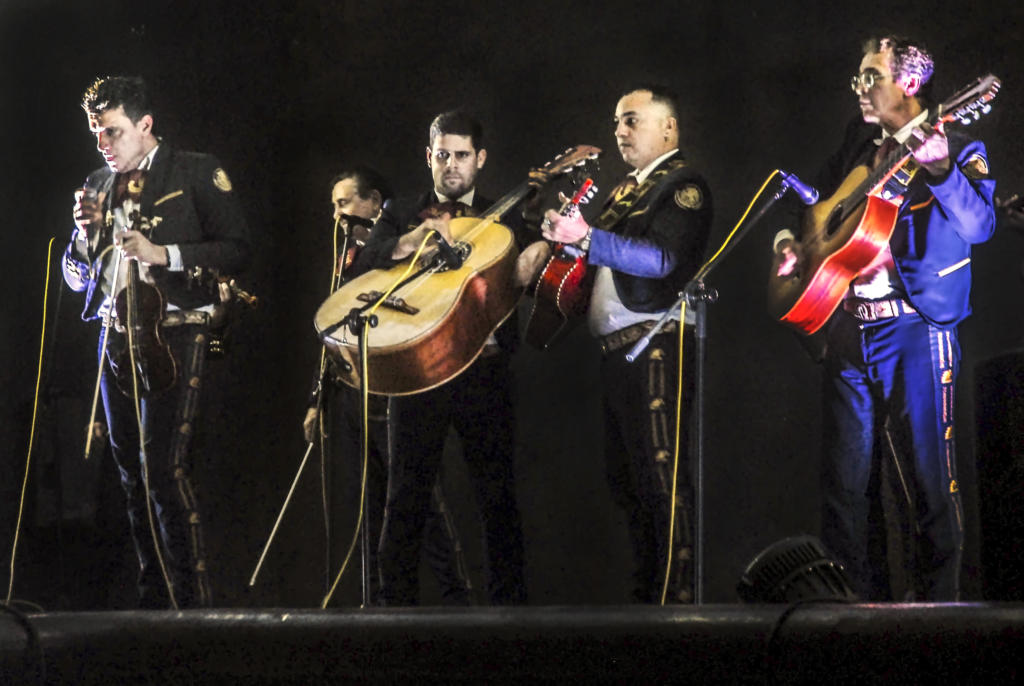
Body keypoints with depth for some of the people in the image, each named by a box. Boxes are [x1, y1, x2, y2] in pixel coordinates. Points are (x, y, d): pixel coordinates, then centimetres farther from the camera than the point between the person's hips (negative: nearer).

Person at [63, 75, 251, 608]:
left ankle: (193, 599, -10)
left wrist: (163, 254, -13)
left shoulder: (196, 174, 2)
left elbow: (236, 250, -4)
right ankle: (153, 601, 11)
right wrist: (86, 231, 0)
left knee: (164, 469, -15)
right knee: (133, 476, 5)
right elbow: (76, 279, 20)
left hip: (174, 337, -6)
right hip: (117, 340, 6)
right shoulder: (98, 186, 17)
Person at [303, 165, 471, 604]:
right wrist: (319, 400, 18)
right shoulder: (349, 255, 19)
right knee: (367, 507, 7)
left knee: (421, 500, -6)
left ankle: (456, 595, 0)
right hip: (349, 398, 7)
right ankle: (377, 598, 10)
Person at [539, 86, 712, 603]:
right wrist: (563, 234, 7)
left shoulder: (683, 187, -5)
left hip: (655, 348, -9)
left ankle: (676, 597, -14)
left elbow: (662, 257, -20)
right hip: (615, 348, 9)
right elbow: (608, 256, 24)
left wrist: (586, 237, -24)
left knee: (661, 478, -13)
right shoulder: (626, 191, 22)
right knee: (625, 479, 10)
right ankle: (645, 594, 15)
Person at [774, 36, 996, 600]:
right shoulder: (858, 148, 15)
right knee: (845, 481, 6)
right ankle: (865, 598, 14)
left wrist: (940, 169, -35)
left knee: (929, 475, -7)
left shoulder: (955, 149, -2)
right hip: (848, 331, 6)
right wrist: (789, 241, 10)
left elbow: (978, 225, -19)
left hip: (914, 327, -6)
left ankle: (938, 600, -1)